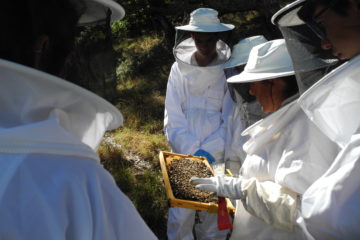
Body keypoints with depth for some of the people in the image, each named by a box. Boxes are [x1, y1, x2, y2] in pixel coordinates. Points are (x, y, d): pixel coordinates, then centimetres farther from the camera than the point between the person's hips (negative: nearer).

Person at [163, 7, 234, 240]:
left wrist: (207, 152, -13)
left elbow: (231, 120, -4)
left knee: (214, 217, 10)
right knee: (181, 215, 4)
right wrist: (192, 153, -12)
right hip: (184, 155, 1)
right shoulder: (179, 68, 0)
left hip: (217, 157, 0)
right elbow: (173, 120, -3)